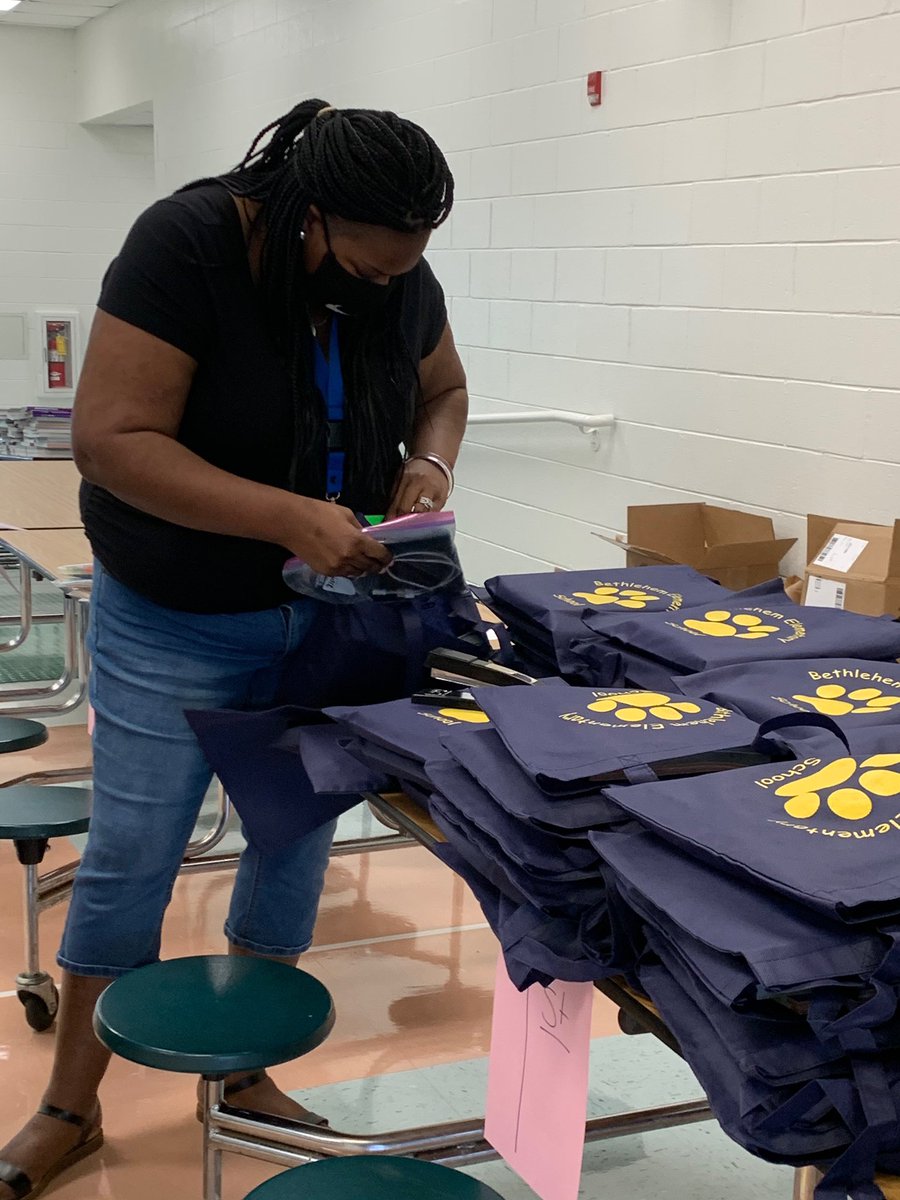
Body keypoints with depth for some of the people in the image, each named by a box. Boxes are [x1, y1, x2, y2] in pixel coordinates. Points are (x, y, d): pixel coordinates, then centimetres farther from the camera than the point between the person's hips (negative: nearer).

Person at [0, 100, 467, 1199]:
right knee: (131, 853, 2)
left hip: (323, 610, 5)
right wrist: (290, 518, -35)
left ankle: (247, 1075, 30)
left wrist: (429, 463, -11)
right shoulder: (187, 245, -21)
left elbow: (442, 390, 13)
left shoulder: (401, 277, -5)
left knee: (297, 840, 11)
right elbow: (112, 438, -27)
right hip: (173, 621, -4)